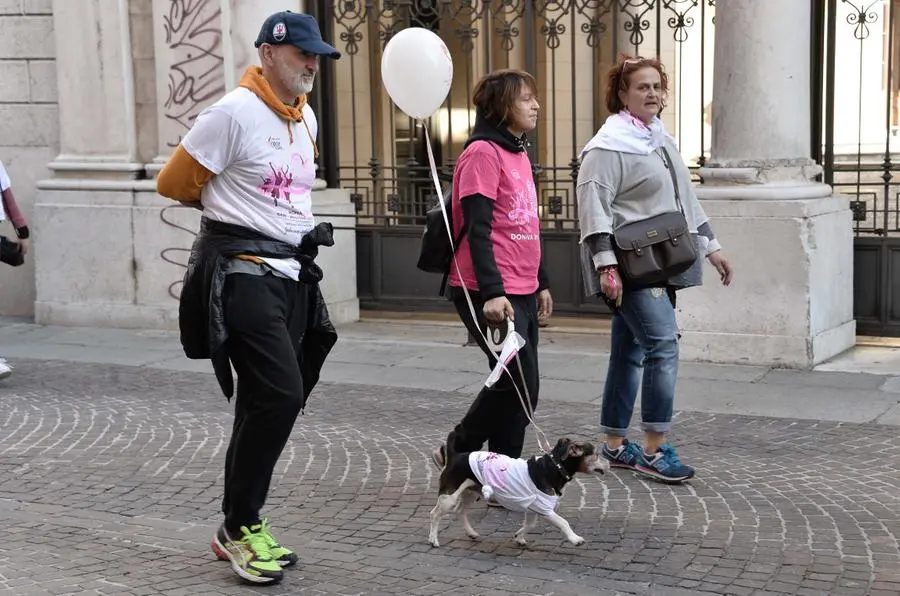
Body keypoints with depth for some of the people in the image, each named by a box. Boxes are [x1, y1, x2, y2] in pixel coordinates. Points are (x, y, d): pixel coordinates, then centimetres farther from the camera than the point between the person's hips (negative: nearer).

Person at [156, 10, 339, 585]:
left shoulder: (307, 119, 14)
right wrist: (228, 206, 10)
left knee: (269, 404, 10)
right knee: (279, 395, -16)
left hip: (293, 274, 8)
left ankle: (240, 527, 21)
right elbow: (175, 182, -5)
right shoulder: (235, 112, -11)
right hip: (243, 273, -8)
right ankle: (239, 528, -2)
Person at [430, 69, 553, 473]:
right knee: (518, 384, -7)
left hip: (521, 292, 9)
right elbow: (477, 230, -18)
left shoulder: (518, 153, 18)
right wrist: (492, 292, -25)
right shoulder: (482, 152, -11)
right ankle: (457, 452, 11)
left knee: (522, 388, 8)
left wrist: (541, 283, 24)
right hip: (490, 294, -9)